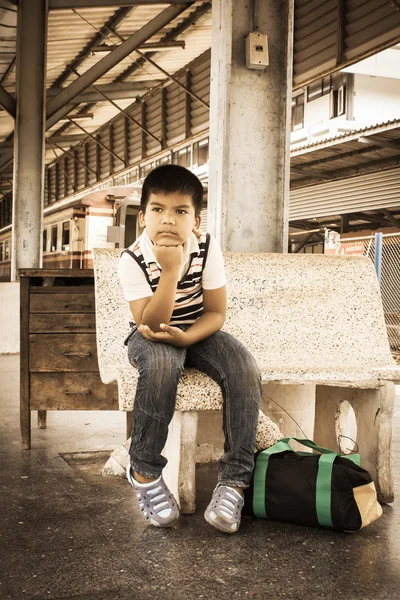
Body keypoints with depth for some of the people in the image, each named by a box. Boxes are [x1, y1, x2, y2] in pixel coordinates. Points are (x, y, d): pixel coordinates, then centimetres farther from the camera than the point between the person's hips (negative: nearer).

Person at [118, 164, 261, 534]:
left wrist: (185, 336, -28)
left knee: (246, 370, -26)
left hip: (197, 332, 3)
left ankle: (235, 478, -17)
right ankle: (144, 472, -20)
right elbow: (151, 324, -27)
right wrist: (170, 270, -37)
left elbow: (216, 313, -9)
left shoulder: (207, 249, -14)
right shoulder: (133, 260, -20)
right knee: (162, 365, -38)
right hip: (152, 337, -2)